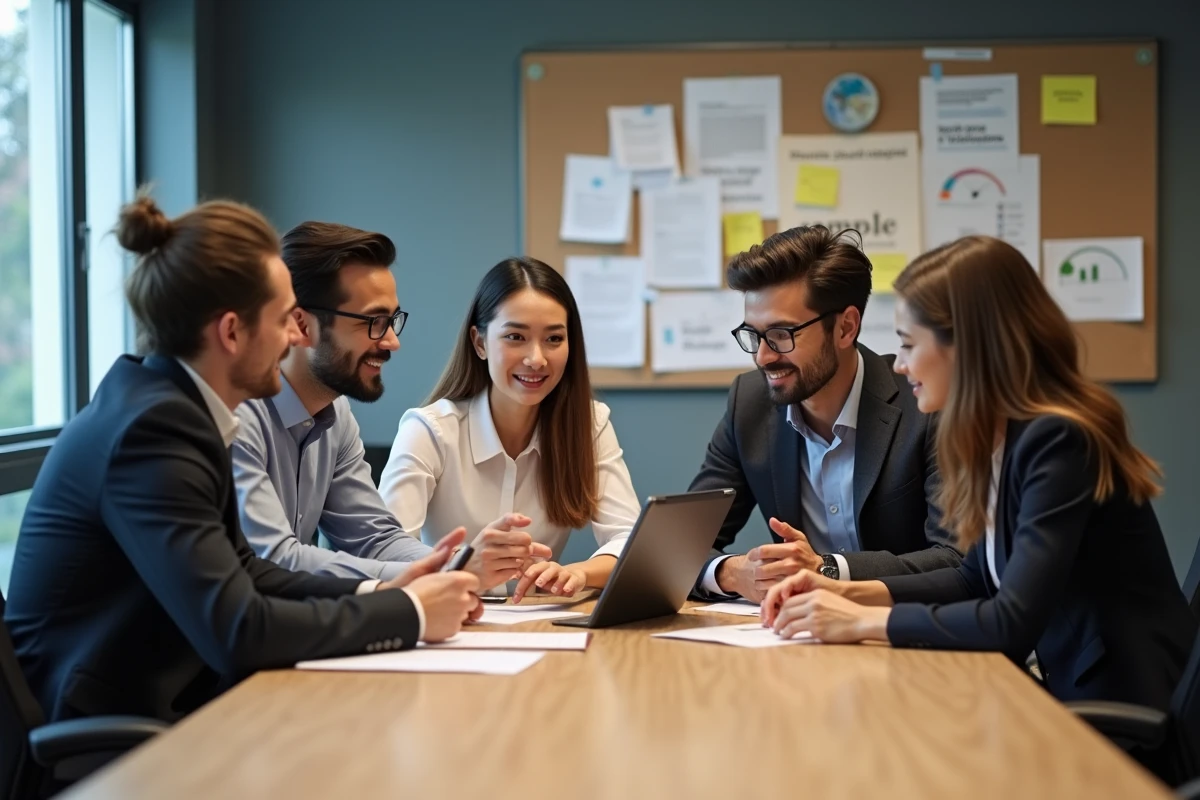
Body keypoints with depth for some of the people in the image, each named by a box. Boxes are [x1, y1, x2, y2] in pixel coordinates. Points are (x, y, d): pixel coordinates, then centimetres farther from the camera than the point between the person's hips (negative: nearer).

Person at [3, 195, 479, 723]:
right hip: (104, 735, -8)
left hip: (143, 703, 8)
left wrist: (379, 595, 0)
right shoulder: (155, 427, -22)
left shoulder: (170, 403, 4)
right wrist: (409, 614, -16)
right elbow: (236, 630, -26)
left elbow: (239, 570, 11)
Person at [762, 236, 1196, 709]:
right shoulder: (1004, 434, 6)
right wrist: (850, 593, 5)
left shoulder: (1058, 440, -21)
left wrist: (863, 622, -17)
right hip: (1077, 692, 8)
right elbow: (981, 580, 17)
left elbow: (1014, 623, -27)